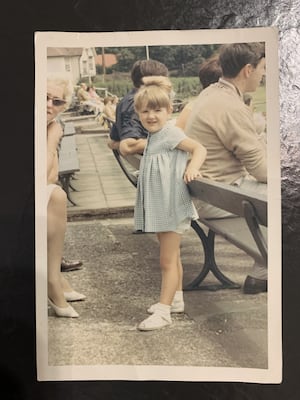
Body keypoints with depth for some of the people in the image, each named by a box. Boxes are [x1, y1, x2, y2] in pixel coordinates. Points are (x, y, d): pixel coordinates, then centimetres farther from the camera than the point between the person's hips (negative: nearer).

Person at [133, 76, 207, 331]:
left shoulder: (170, 133, -15)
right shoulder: (153, 136, 12)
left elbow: (199, 148, -24)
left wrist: (192, 168, -37)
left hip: (171, 207, -10)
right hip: (159, 207, 10)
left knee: (167, 261, -4)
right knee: (172, 257, 20)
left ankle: (164, 312, 3)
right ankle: (175, 299, 33)